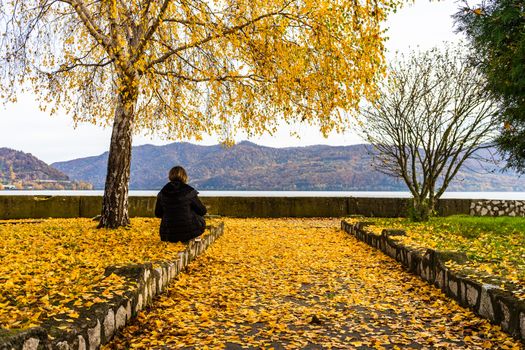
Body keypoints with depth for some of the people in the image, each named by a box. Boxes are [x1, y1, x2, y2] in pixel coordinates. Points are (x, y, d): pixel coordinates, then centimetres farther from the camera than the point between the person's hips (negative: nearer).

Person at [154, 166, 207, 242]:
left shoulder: (162, 193, -3)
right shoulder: (189, 192, -12)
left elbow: (158, 214, 8)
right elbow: (202, 211, -3)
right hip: (188, 234, -4)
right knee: (201, 221, 26)